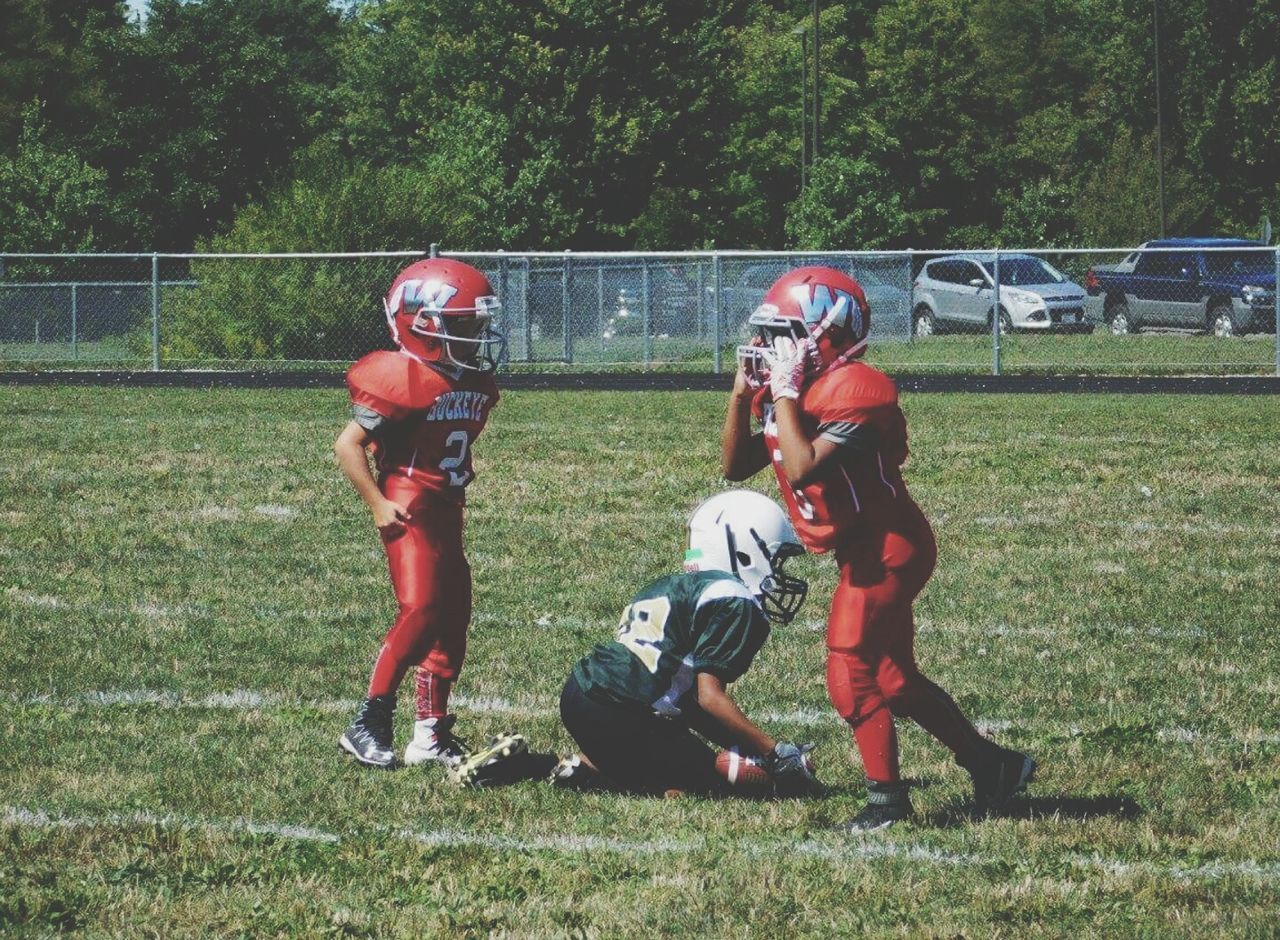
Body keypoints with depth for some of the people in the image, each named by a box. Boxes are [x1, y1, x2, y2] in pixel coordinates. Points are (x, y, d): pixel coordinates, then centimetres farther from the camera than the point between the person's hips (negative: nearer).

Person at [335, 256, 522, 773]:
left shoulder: (476, 385, 10)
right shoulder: (404, 381, -16)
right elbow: (348, 444, -14)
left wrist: (457, 492, 16)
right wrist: (378, 504, -17)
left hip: (446, 514, 9)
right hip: (409, 512, -9)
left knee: (452, 616, 10)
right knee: (420, 610, -19)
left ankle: (432, 733, 17)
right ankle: (368, 724, -15)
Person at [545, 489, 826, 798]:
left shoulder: (675, 587, 24)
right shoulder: (734, 604, -7)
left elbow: (689, 702, 21)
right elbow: (709, 697, -13)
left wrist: (743, 747, 14)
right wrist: (775, 753, -11)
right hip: (616, 713, -9)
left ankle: (587, 764, 7)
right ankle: (590, 771, -10)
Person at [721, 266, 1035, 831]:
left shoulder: (853, 391, -22)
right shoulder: (790, 394, 7)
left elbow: (802, 468, -32)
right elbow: (735, 466, 10)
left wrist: (784, 394, -25)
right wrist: (743, 393, 0)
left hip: (886, 548, -10)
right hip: (865, 551, 10)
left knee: (851, 673, -6)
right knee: (892, 676, 15)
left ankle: (887, 799, 4)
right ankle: (991, 764, 24)